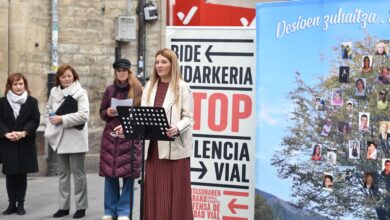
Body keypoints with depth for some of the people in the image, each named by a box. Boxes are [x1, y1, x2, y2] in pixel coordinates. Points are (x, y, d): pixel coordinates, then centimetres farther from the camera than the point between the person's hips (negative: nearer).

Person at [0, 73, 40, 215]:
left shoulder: (32, 102, 3)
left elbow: (35, 120, -4)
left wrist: (24, 132, -19)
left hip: (25, 144, -1)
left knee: (22, 174, 3)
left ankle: (21, 204, 11)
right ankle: (12, 204, 12)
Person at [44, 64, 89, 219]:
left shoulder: (80, 93, -9)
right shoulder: (54, 91, 8)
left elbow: (83, 115, -20)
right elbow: (49, 107, 25)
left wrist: (62, 119, -19)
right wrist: (53, 117, 5)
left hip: (76, 138, -5)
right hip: (60, 138, 6)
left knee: (78, 172, 2)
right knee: (63, 173, 11)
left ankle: (81, 206, 11)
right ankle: (64, 206, 19)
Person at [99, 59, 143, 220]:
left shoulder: (137, 90, 3)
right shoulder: (110, 90, 10)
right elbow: (102, 112, 14)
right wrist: (108, 113, -7)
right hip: (111, 135, 2)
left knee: (128, 173, -4)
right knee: (109, 173, 2)